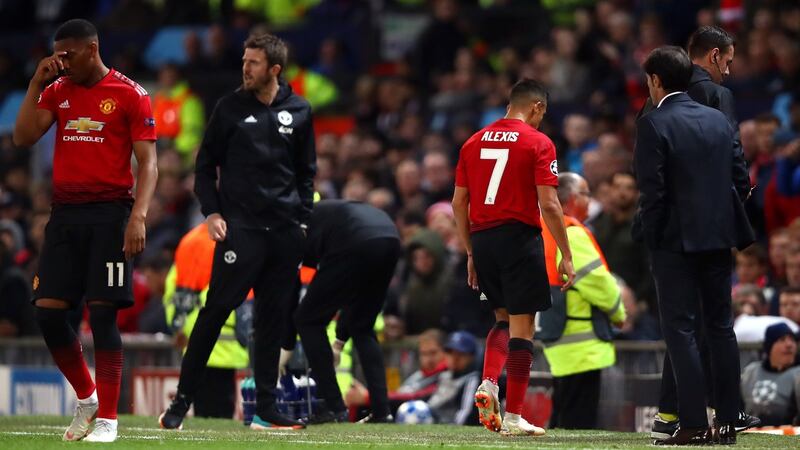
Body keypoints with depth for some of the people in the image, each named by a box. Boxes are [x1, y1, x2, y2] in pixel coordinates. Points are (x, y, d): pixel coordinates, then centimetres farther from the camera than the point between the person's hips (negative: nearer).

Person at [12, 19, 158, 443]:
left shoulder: (129, 94, -3)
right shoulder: (57, 91, 12)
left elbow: (148, 162, -6)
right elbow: (23, 137, 1)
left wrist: (138, 216, -18)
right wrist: (37, 82, -3)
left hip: (110, 212, -5)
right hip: (66, 213, 5)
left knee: (102, 313, -7)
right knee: (48, 312, -1)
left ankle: (107, 418, -1)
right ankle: (86, 397, 19)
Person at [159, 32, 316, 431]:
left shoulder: (299, 112, 8)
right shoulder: (231, 107, 1)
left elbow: (306, 172, 15)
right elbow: (205, 164, 5)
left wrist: (302, 220, 7)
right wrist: (211, 212, -5)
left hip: (284, 232, 3)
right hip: (239, 227, -3)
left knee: (272, 319, 5)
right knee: (216, 310, -9)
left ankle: (266, 409, 10)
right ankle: (182, 400, -3)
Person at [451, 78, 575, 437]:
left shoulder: (474, 142, 11)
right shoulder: (538, 143, -5)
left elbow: (459, 202, 12)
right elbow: (549, 205, -10)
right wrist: (566, 256, -5)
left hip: (482, 239, 5)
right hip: (519, 238, -5)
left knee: (504, 319, 22)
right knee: (522, 326, 1)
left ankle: (488, 384, -1)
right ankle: (513, 417, 1)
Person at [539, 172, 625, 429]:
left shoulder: (544, 232, 15)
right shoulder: (571, 234, -16)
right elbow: (598, 280, -17)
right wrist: (618, 312, 0)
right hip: (581, 348, -10)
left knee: (562, 418, 15)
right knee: (580, 426, -9)